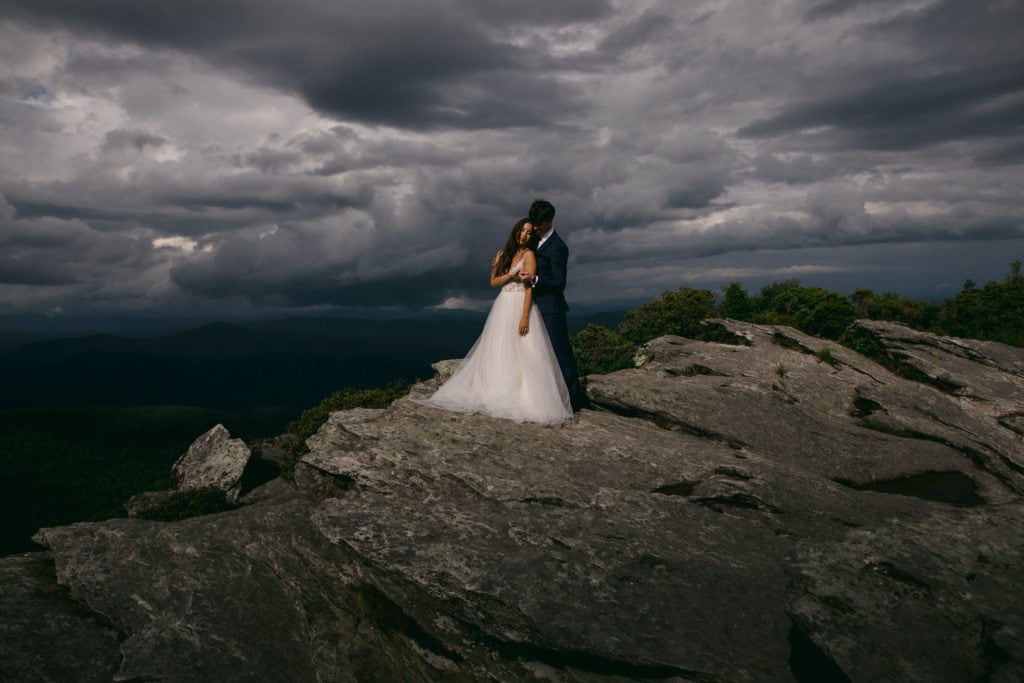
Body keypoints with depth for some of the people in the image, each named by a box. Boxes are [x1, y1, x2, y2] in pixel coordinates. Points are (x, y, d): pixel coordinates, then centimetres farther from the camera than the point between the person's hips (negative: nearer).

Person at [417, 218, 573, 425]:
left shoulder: (529, 254, -3)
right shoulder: (503, 254, 13)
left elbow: (529, 287, -11)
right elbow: (494, 281, 6)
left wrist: (525, 317, -19)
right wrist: (513, 274, -11)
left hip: (521, 306, -5)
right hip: (502, 307, 6)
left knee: (522, 355, -9)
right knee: (499, 353, 6)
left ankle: (526, 400, -6)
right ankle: (498, 395, 11)